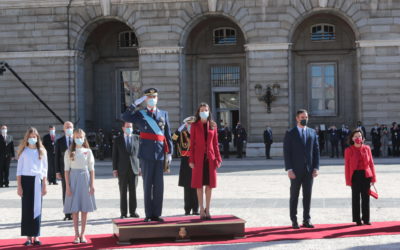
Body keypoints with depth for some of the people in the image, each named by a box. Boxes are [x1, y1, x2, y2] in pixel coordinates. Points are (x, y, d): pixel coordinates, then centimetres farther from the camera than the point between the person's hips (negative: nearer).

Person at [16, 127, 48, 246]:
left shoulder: (42, 151, 8)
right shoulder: (24, 151, 4)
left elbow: (44, 169, 8)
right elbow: (19, 169, 2)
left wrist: (44, 185, 3)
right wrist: (19, 186, -5)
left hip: (37, 181, 1)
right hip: (26, 180, -1)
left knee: (37, 208, 2)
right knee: (27, 208, 0)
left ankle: (36, 236, 8)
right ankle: (28, 236, 5)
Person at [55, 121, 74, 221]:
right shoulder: (59, 141, 6)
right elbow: (57, 157, 4)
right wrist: (57, 171, -3)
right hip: (64, 170, 0)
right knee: (66, 192, 3)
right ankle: (67, 214, 8)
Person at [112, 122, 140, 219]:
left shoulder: (137, 138, 7)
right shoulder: (118, 140, 6)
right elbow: (115, 155, 5)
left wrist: (140, 167, 0)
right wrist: (115, 169, -2)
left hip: (134, 169, 1)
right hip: (122, 170, 0)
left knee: (133, 192, 2)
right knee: (123, 193, 2)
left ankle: (133, 212, 9)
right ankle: (123, 213, 6)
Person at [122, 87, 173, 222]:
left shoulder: (164, 114, 12)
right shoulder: (140, 114, 7)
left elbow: (168, 135, 10)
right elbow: (125, 117, -13)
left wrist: (169, 153, 4)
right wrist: (135, 103, -15)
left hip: (160, 154, 2)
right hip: (146, 154, -1)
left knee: (159, 185, 3)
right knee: (147, 185, 2)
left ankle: (156, 214, 10)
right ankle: (148, 214, 8)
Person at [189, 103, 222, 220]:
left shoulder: (213, 125, 7)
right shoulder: (194, 126, 1)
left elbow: (215, 143, 8)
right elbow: (192, 143, -1)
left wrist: (218, 158, 2)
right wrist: (191, 160, -6)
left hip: (210, 158, 2)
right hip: (199, 158, -2)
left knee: (209, 184, 3)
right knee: (199, 184, 1)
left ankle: (207, 209, 11)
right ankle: (202, 210, 7)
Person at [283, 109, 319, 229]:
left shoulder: (312, 132, 10)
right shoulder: (290, 133, -1)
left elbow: (316, 150, 8)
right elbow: (286, 152, -6)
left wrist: (316, 167, -1)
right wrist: (289, 169, -13)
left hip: (309, 170, 3)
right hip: (295, 171, -3)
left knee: (307, 195, 5)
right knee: (294, 196, 4)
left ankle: (306, 220, 11)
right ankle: (294, 221, 10)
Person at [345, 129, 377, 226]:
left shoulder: (367, 148, 5)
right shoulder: (349, 150, -1)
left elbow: (371, 163, 6)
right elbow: (347, 166, -2)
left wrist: (373, 177, 2)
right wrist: (348, 180, -6)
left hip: (366, 175, 2)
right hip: (355, 176, -2)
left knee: (366, 197, 6)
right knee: (356, 198, 3)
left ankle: (366, 219, 14)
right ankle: (357, 219, 10)